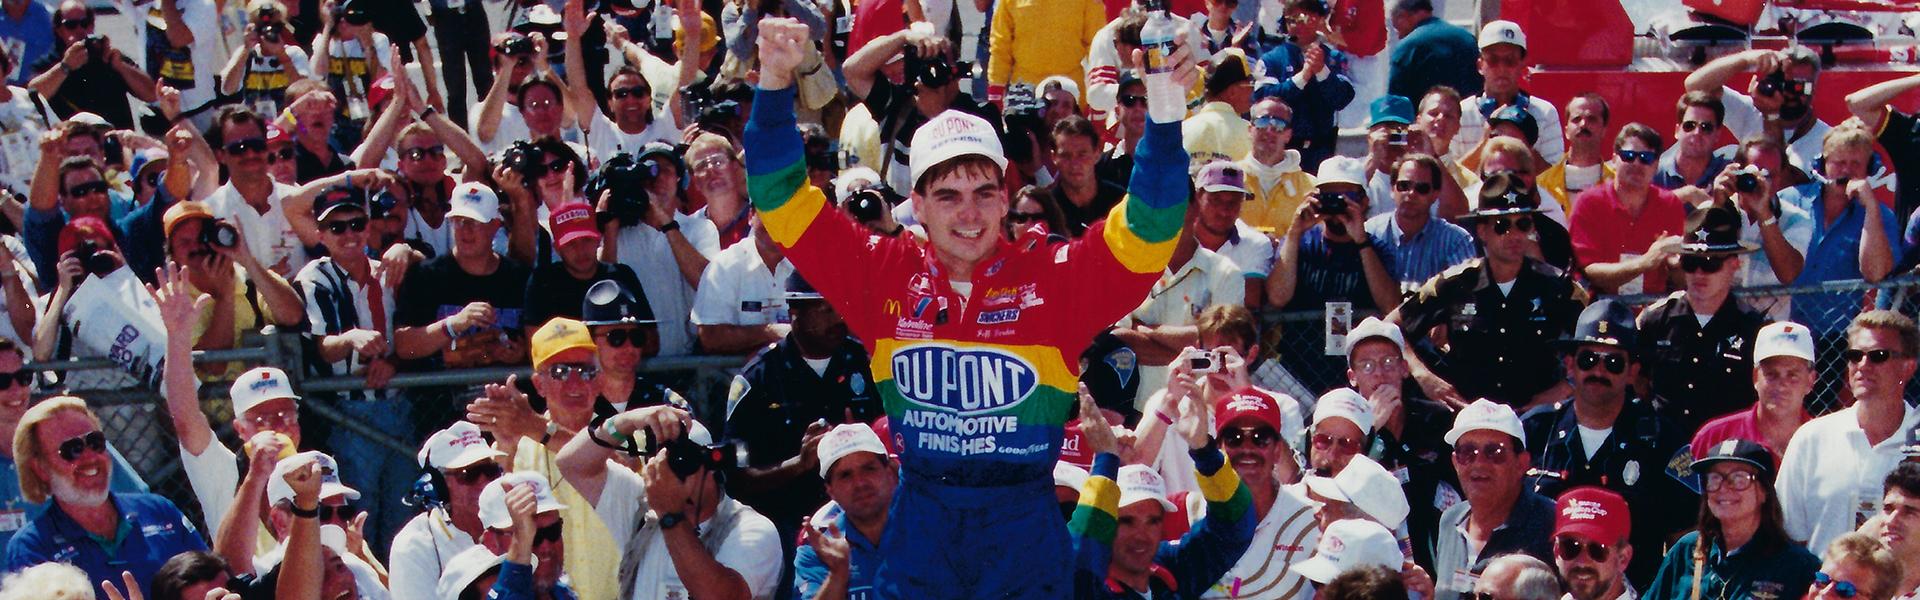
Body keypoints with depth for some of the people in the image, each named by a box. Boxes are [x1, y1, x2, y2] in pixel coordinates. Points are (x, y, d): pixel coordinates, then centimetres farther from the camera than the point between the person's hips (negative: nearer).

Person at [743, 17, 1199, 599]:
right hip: (919, 526, 1)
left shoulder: (1054, 278, -3)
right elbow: (784, 202, 2)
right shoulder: (886, 275, 1)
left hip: (1026, 531, -1)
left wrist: (1163, 116, -25)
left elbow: (1147, 229, -12)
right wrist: (775, 82, -9)